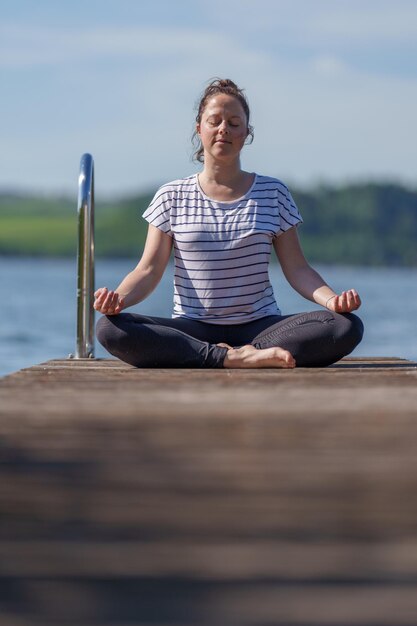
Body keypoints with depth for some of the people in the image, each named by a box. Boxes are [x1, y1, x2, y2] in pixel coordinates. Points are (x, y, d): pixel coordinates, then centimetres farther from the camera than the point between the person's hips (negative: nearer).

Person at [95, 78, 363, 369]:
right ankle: (235, 358, -33)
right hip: (192, 329, 0)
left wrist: (331, 299, -17)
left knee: (347, 326, -27)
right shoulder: (172, 197, 9)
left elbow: (297, 268, 4)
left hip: (261, 327, 0)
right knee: (110, 329, -31)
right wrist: (118, 298, -20)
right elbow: (149, 269, 2)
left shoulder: (273, 193, 9)